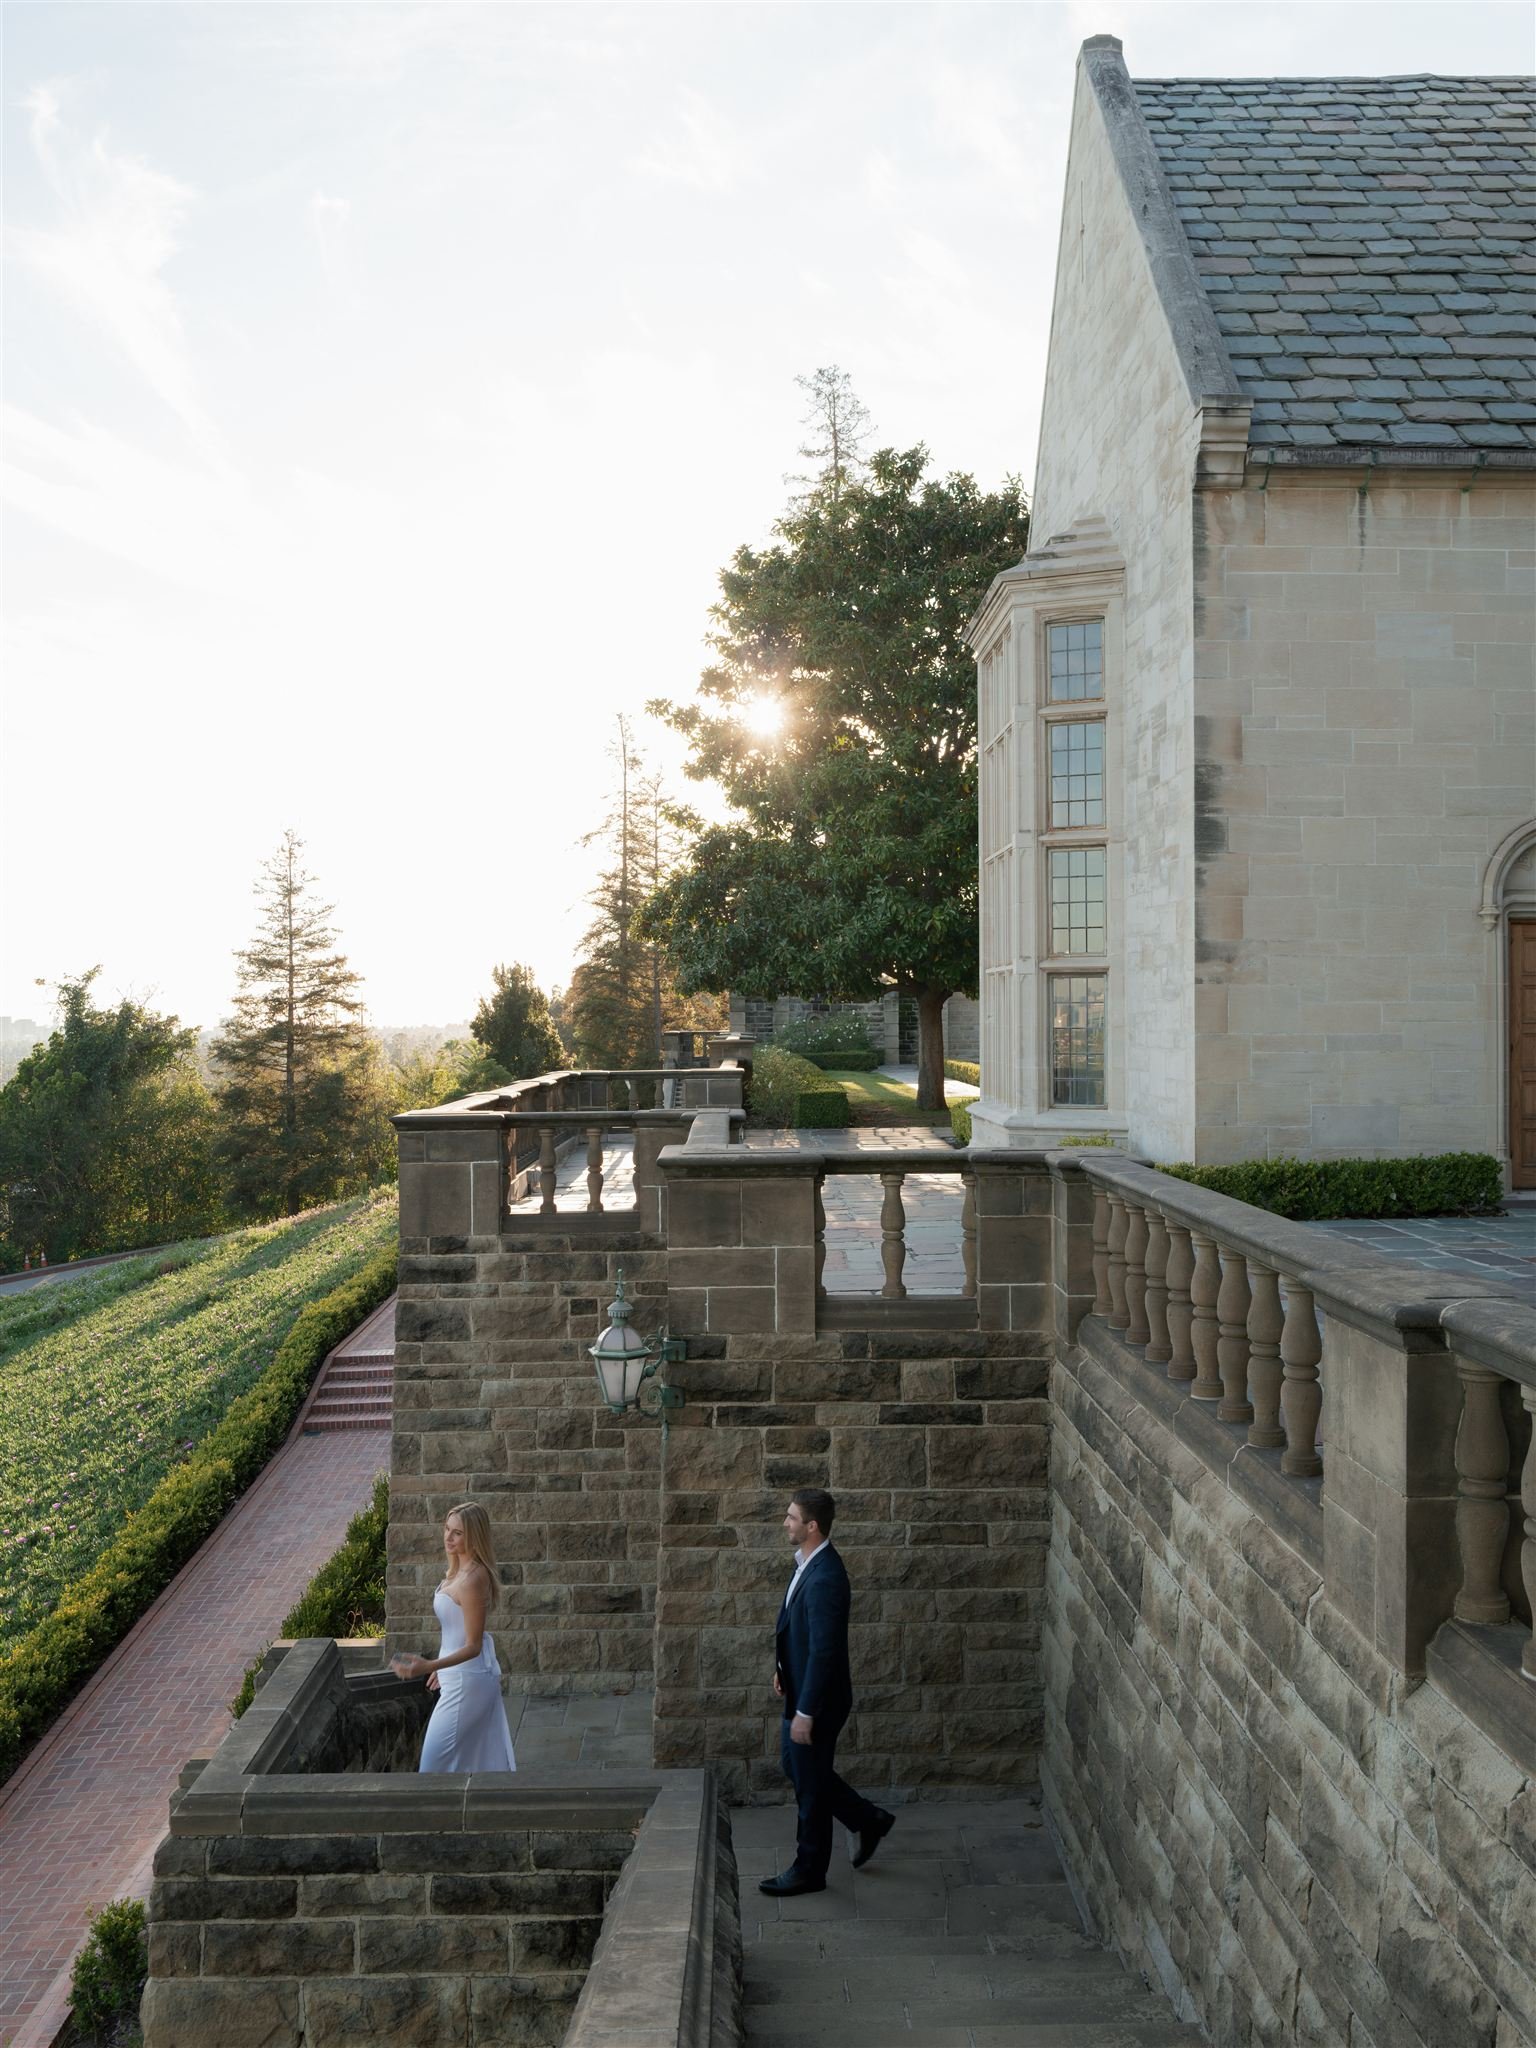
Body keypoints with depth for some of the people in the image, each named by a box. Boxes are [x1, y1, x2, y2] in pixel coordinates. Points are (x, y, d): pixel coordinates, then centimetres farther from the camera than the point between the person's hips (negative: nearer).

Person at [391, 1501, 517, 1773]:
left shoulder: (473, 1579, -25)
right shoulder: (462, 1569, 4)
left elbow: (473, 1646, -24)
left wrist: (429, 1666, -36)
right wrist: (441, 1668, 23)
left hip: (466, 1681, -9)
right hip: (474, 1675, 9)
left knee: (435, 1760, 0)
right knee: (486, 1758, 17)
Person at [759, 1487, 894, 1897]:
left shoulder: (825, 1578, -29)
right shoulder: (809, 1562, 1)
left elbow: (824, 1651, -28)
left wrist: (805, 1713, -23)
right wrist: (783, 1667, 17)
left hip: (817, 1698, -10)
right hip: (801, 1689, 10)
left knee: (810, 1784, 8)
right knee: (795, 1767, 23)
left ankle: (809, 1871, 26)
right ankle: (869, 1821, 36)